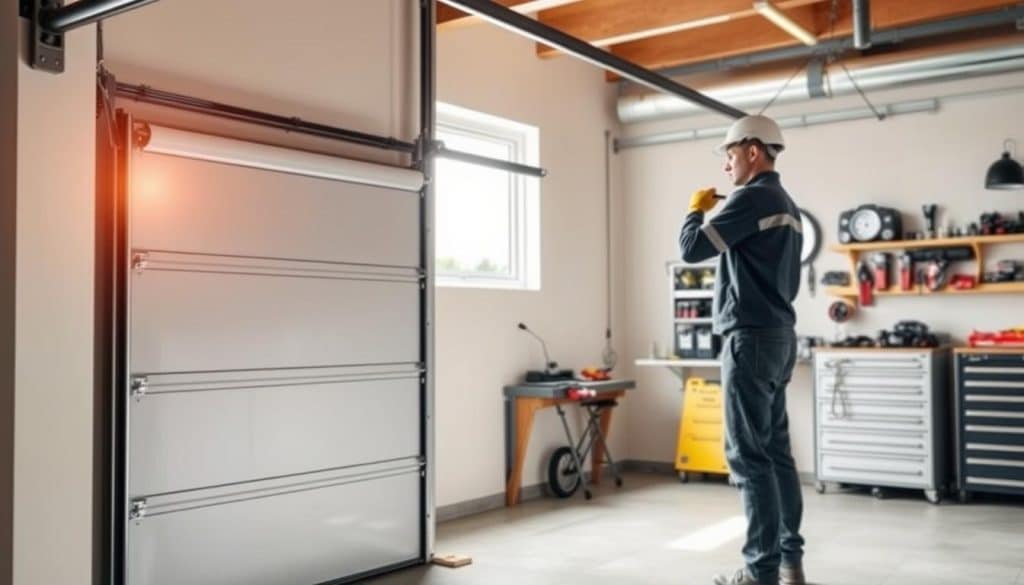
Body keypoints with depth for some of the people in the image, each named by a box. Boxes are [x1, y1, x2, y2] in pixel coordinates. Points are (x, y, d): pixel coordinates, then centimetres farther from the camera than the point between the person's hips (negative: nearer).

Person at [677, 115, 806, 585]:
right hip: (778, 334, 10)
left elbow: (692, 249, -14)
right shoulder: (786, 203, 18)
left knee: (748, 454, -7)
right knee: (775, 449, 11)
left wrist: (696, 209, 2)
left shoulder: (753, 197, -12)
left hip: (752, 336, -10)